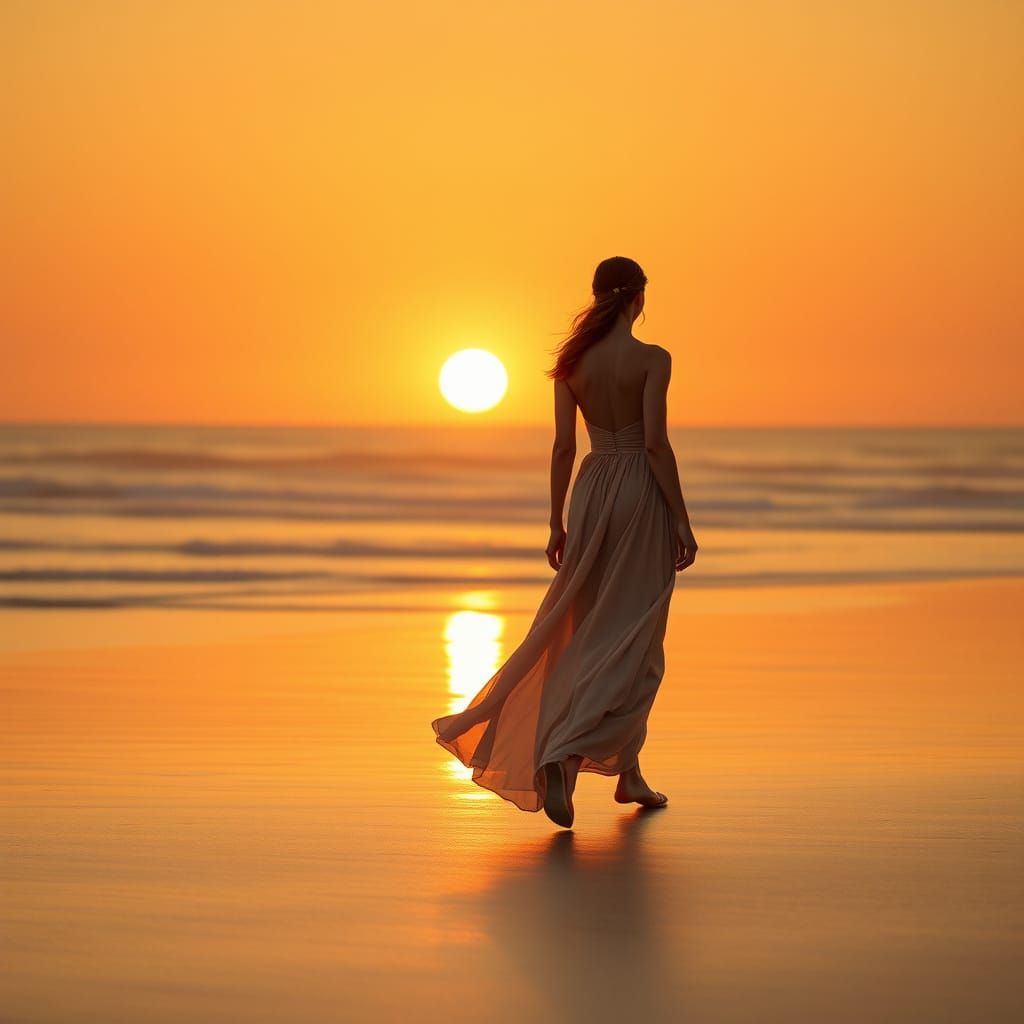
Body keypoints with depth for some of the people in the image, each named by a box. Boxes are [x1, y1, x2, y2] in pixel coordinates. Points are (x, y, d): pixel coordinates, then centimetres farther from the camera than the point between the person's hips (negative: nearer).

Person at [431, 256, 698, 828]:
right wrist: (682, 520, -10)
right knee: (630, 641, -1)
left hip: (591, 492, 5)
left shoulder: (573, 361, 4)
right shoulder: (652, 359, -10)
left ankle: (628, 773, 15)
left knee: (593, 635, 13)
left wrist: (557, 523, 10)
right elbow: (656, 443, -15)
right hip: (641, 492, -5)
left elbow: (563, 447, 4)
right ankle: (563, 754, -18)